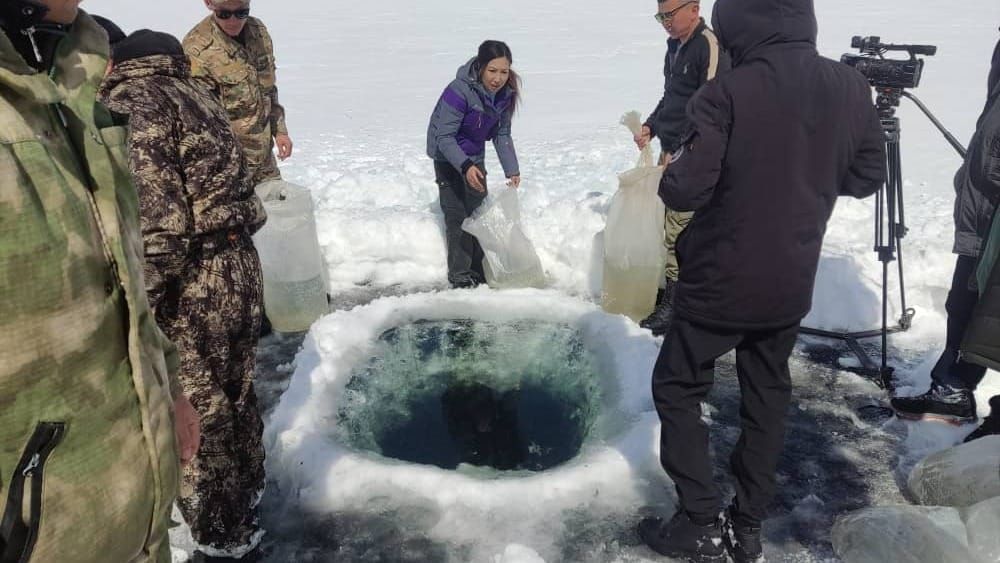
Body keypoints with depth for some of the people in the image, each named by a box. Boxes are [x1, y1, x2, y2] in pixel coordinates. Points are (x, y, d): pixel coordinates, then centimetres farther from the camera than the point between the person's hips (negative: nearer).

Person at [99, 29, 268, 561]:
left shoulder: (128, 102, -12)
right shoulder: (196, 96, 13)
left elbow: (155, 226, -21)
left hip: (191, 284, -9)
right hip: (238, 265, 9)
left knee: (195, 419, 6)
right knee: (235, 395, 24)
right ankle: (247, 493, 44)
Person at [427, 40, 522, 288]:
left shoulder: (506, 93, -12)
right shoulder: (459, 91, -32)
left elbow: (502, 135, -3)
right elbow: (444, 137, -30)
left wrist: (512, 169, -12)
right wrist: (465, 166, -43)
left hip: (474, 157, 7)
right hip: (448, 157, -7)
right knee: (457, 215, -8)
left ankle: (478, 271, 29)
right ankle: (459, 275, 3)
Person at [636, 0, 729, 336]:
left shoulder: (710, 46, -13)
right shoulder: (675, 46, 15)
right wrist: (651, 126, 13)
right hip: (669, 150, 9)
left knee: (678, 231, -8)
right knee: (666, 224, 12)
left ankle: (675, 303, 0)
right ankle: (669, 288, 23)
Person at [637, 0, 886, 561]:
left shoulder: (727, 93, -19)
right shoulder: (852, 87, -1)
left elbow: (685, 191, -21)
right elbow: (869, 176, 9)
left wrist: (669, 174, 1)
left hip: (722, 280, -5)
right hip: (791, 283, 5)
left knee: (678, 388, 12)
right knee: (768, 395, 19)